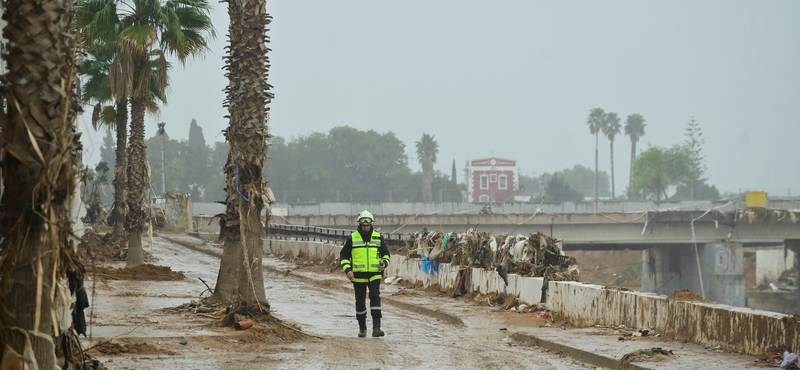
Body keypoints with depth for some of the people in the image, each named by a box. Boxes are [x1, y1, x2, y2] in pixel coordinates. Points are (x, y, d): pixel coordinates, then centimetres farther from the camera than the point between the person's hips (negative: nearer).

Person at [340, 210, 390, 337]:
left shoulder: (378, 237, 7)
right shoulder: (352, 238, 3)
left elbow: (385, 254, 17)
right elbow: (344, 255, 7)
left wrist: (384, 263, -4)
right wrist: (347, 270, -7)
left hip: (374, 275, 0)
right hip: (358, 275, 0)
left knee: (375, 298, -15)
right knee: (360, 302, 7)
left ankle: (376, 327, -19)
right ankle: (362, 328, 23)